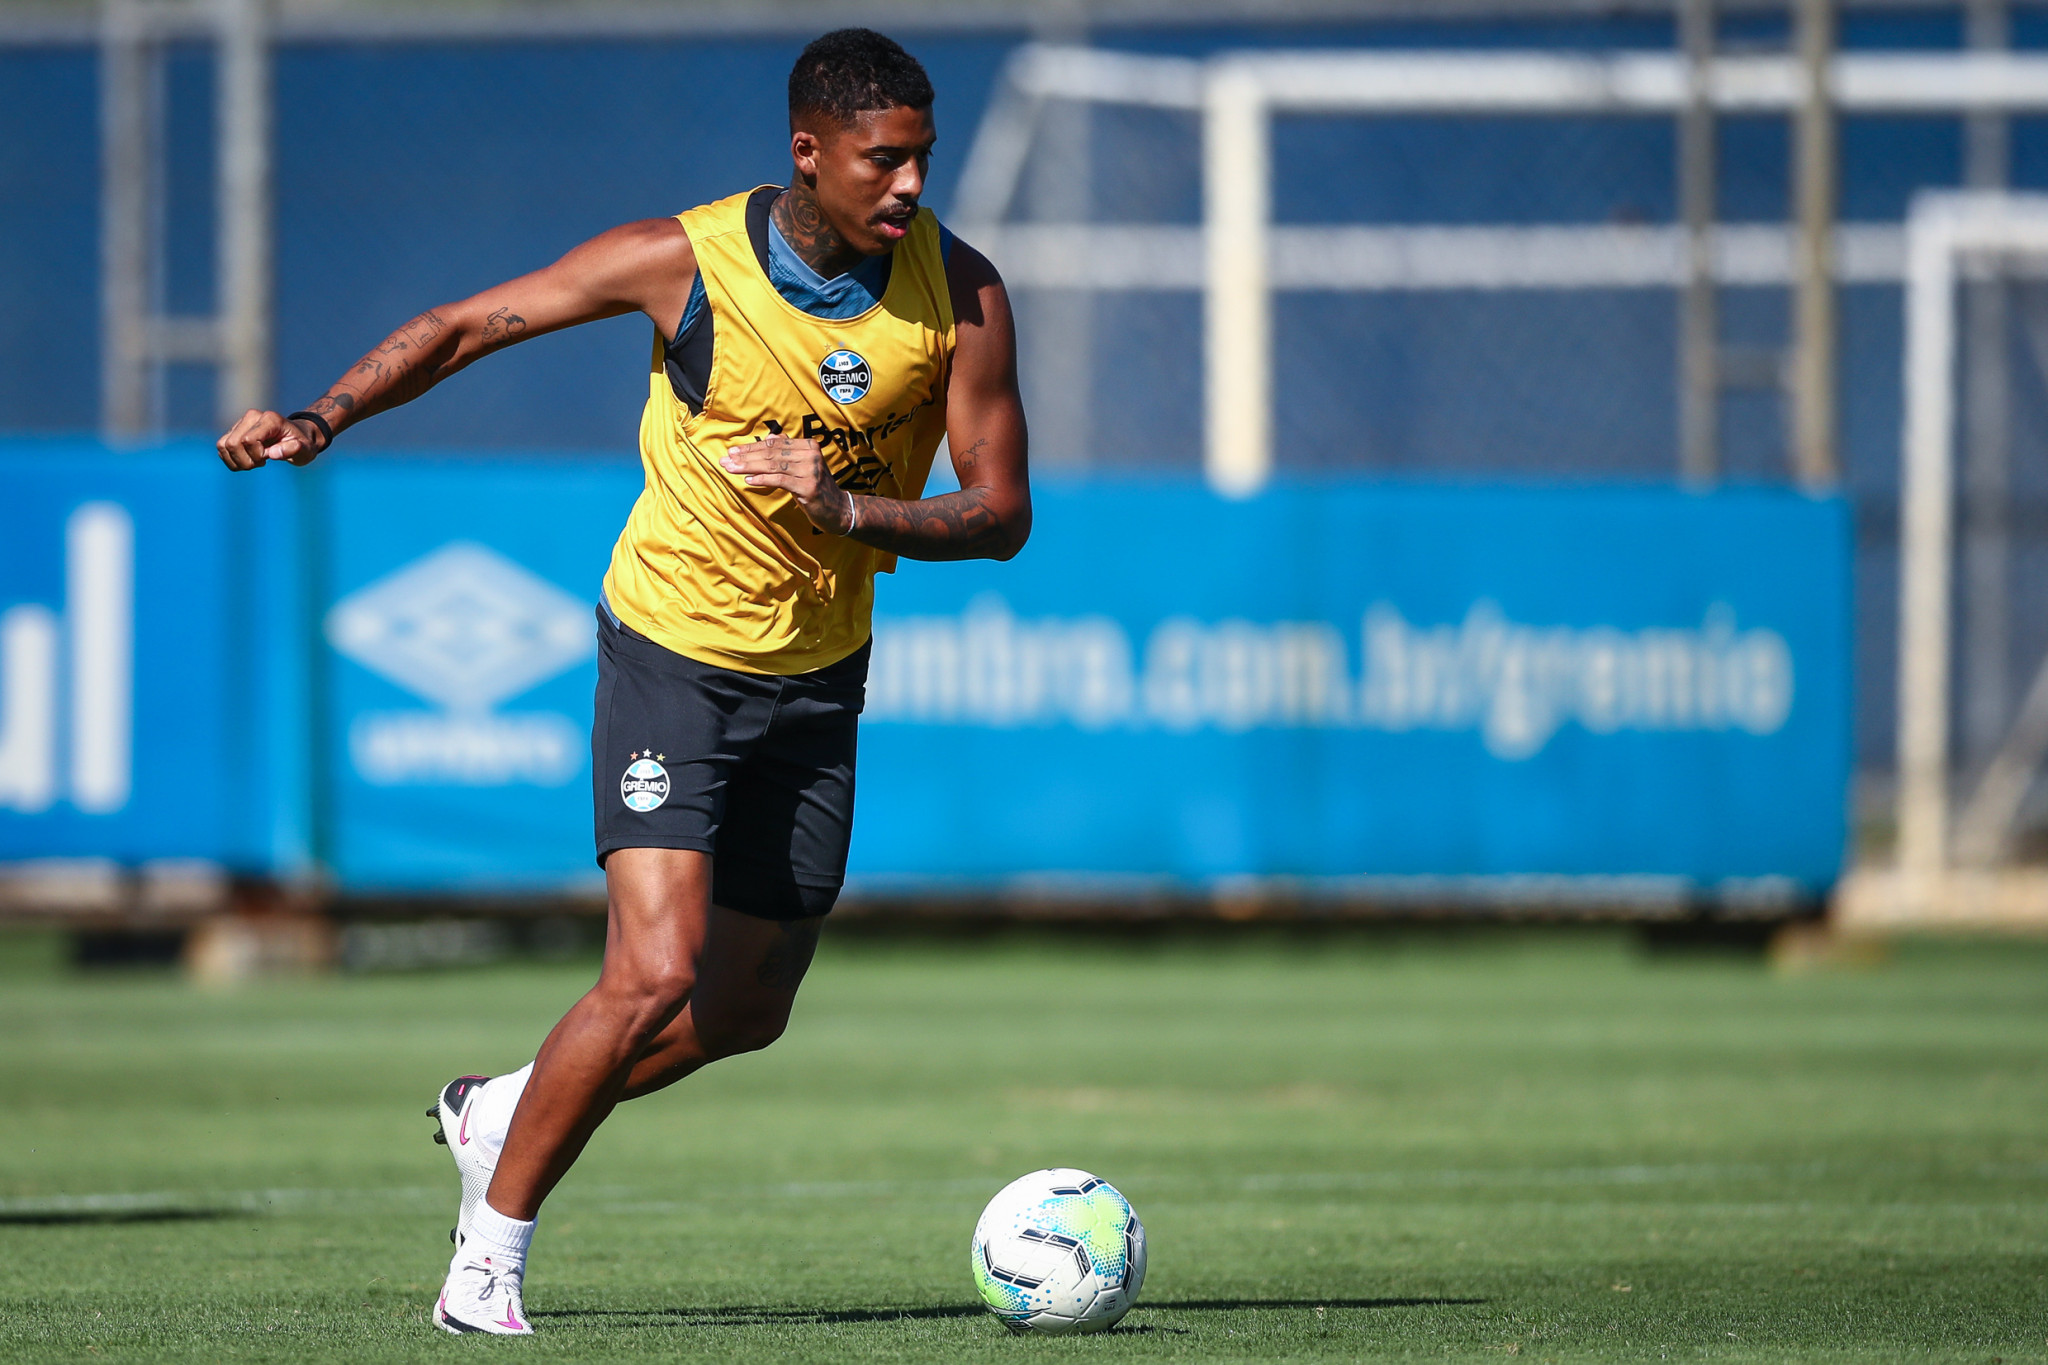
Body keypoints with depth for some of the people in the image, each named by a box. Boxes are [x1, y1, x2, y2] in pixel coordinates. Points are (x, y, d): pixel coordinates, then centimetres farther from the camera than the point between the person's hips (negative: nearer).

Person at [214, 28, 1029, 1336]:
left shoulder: (961, 295, -12)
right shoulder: (681, 261, -18)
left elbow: (1002, 513, -9)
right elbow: (470, 323, -7)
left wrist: (850, 508, -26)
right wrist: (324, 418, -20)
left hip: (817, 681, 4)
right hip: (674, 651, -4)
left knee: (746, 1012, 12)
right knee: (656, 978, -19)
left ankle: (505, 1113, 38)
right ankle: (493, 1244, -1)